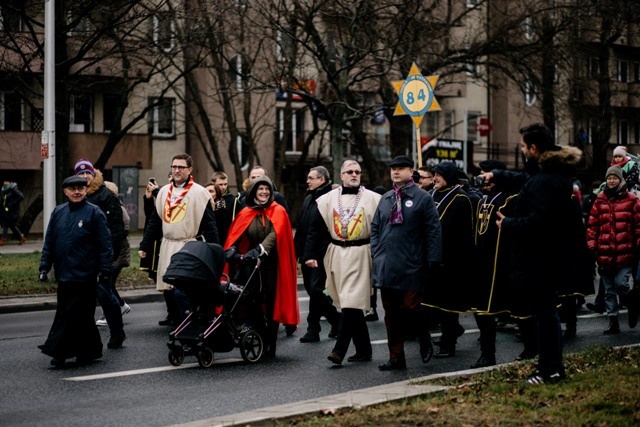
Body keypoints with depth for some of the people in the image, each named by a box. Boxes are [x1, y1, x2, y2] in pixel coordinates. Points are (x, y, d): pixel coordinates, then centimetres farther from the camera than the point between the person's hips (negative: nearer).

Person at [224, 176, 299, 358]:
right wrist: (232, 248, -25)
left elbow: (275, 234, -16)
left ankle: (270, 346, 4)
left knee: (272, 304, -2)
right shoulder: (246, 213, 7)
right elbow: (236, 233, -3)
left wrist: (260, 249, -32)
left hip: (273, 263, -2)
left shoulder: (278, 211, 0)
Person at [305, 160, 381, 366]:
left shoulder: (372, 199, 1)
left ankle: (340, 349, -12)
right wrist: (311, 254, -1)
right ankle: (364, 349, 17)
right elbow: (316, 229, 7)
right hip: (336, 254, 3)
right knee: (353, 304, 8)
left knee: (351, 302, -11)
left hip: (360, 255, -3)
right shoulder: (328, 200, 8)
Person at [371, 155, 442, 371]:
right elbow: (375, 228, 19)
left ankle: (424, 339, 19)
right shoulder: (385, 199, 13)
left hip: (410, 268, -5)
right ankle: (396, 357, 13)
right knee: (391, 313, 6)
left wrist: (432, 262, -9)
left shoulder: (422, 199, -2)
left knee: (410, 308, -10)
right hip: (386, 267, 5)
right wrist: (376, 254, 8)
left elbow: (433, 232, -5)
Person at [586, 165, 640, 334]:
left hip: (625, 253, -3)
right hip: (605, 254, 3)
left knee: (621, 284, -12)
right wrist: (592, 246, 1)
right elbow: (592, 224, 7)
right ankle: (613, 322, 16)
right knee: (609, 290, 8)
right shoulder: (600, 201, 7)